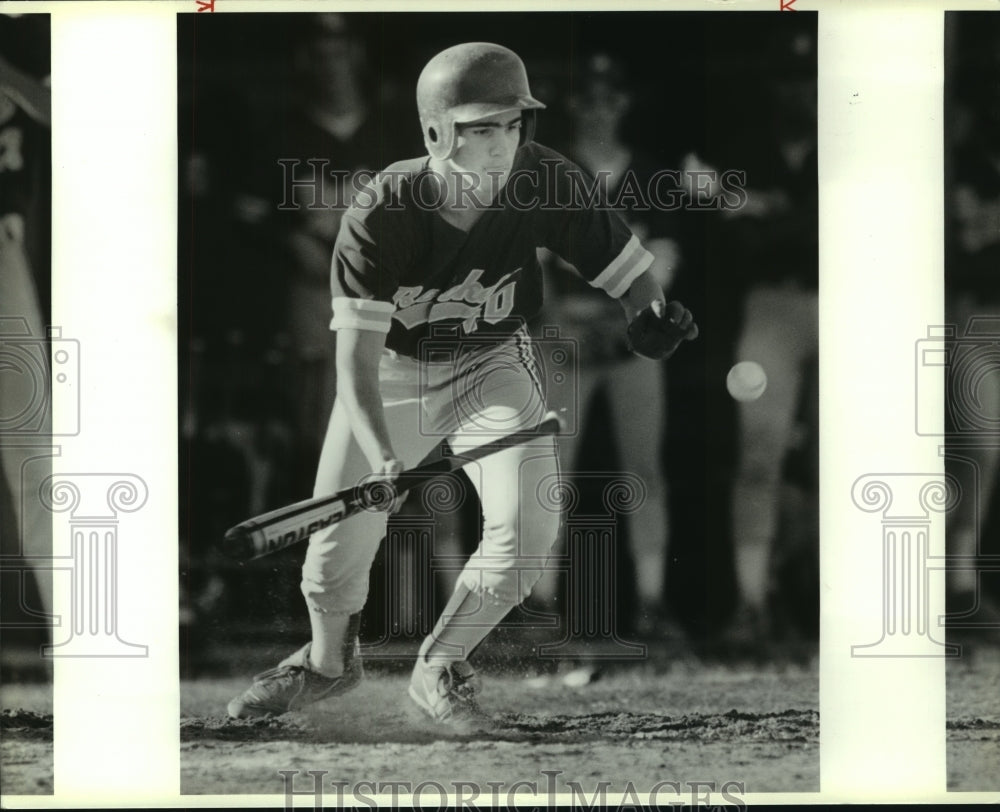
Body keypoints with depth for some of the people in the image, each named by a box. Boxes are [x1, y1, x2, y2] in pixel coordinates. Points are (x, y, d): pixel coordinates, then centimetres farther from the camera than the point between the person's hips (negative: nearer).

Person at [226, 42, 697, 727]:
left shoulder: (544, 180, -23)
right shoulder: (380, 215, -30)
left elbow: (619, 259, -10)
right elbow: (355, 365, -33)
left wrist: (650, 311, -32)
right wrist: (384, 459, -47)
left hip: (492, 365, 1)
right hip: (393, 371, -1)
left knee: (527, 527, -17)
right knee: (337, 548, 1)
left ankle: (441, 668, 10)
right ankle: (329, 660, 37)